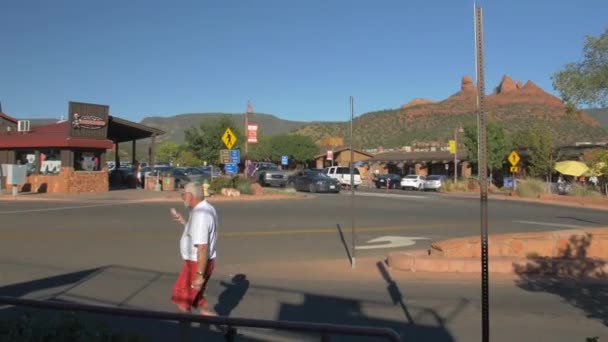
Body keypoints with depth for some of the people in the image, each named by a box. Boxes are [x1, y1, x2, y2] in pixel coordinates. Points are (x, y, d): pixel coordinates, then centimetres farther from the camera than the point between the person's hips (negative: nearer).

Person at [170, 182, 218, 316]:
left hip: (197, 264, -10)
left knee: (182, 299, 7)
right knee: (195, 296, 23)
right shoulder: (206, 209, 6)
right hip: (199, 262, 10)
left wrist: (200, 275, -27)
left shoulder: (200, 215, -27)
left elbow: (203, 247, -29)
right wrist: (181, 220, 14)